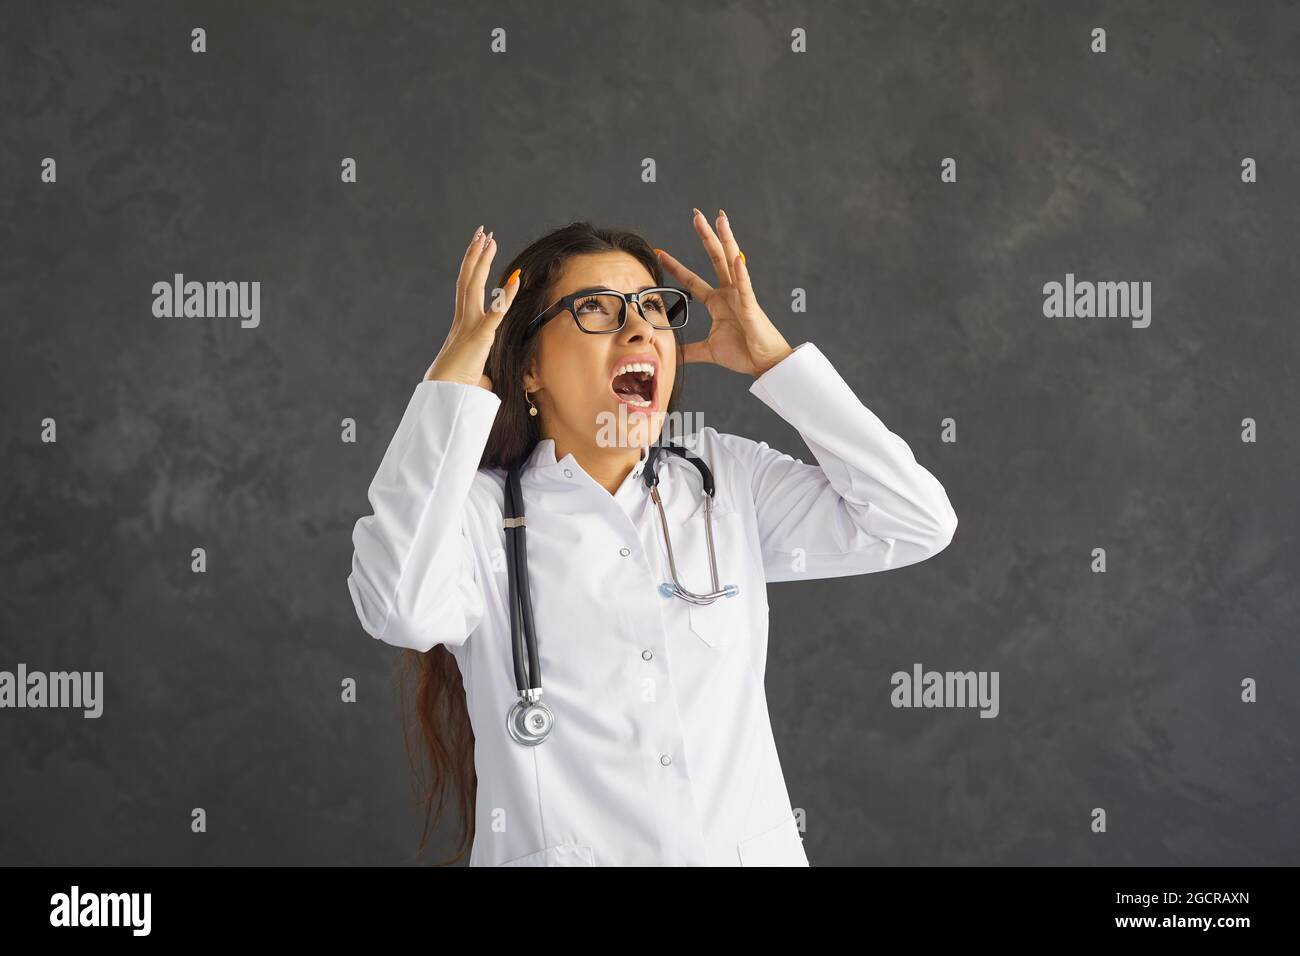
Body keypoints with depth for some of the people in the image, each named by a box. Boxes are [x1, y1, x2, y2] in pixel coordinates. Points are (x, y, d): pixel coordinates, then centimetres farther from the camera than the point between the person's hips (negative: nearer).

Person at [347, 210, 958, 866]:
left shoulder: (729, 479, 11)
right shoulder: (482, 513, 1)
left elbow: (917, 523, 4)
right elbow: (399, 608, -19)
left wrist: (772, 359, 4)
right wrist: (452, 384, -12)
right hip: (563, 852, -5)